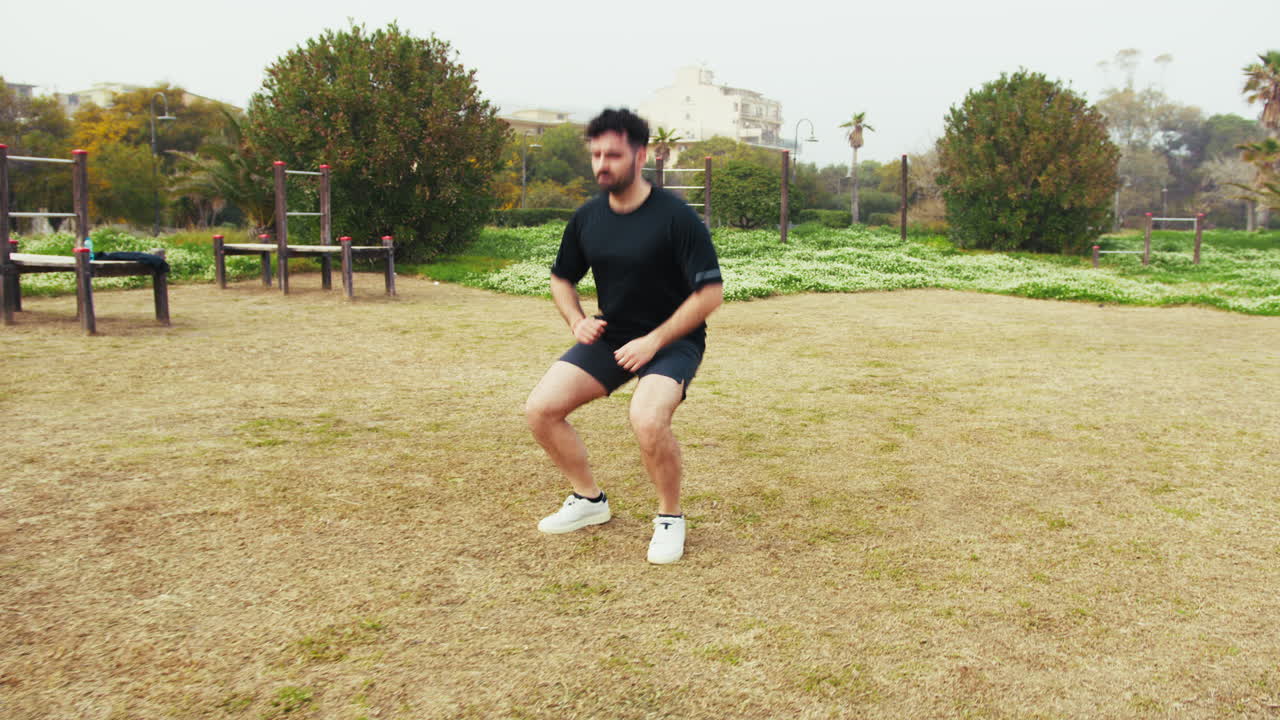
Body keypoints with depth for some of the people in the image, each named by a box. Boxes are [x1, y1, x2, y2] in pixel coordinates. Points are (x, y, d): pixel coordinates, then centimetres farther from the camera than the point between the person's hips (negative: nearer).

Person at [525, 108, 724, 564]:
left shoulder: (675, 217, -17)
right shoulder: (587, 218, 0)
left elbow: (711, 292, -17)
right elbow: (561, 278, 16)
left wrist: (654, 340, -20)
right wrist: (577, 321, -4)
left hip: (672, 339, -6)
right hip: (610, 337, 6)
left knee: (647, 419, -33)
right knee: (541, 408, -5)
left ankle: (670, 517, -4)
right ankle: (589, 500, 17)